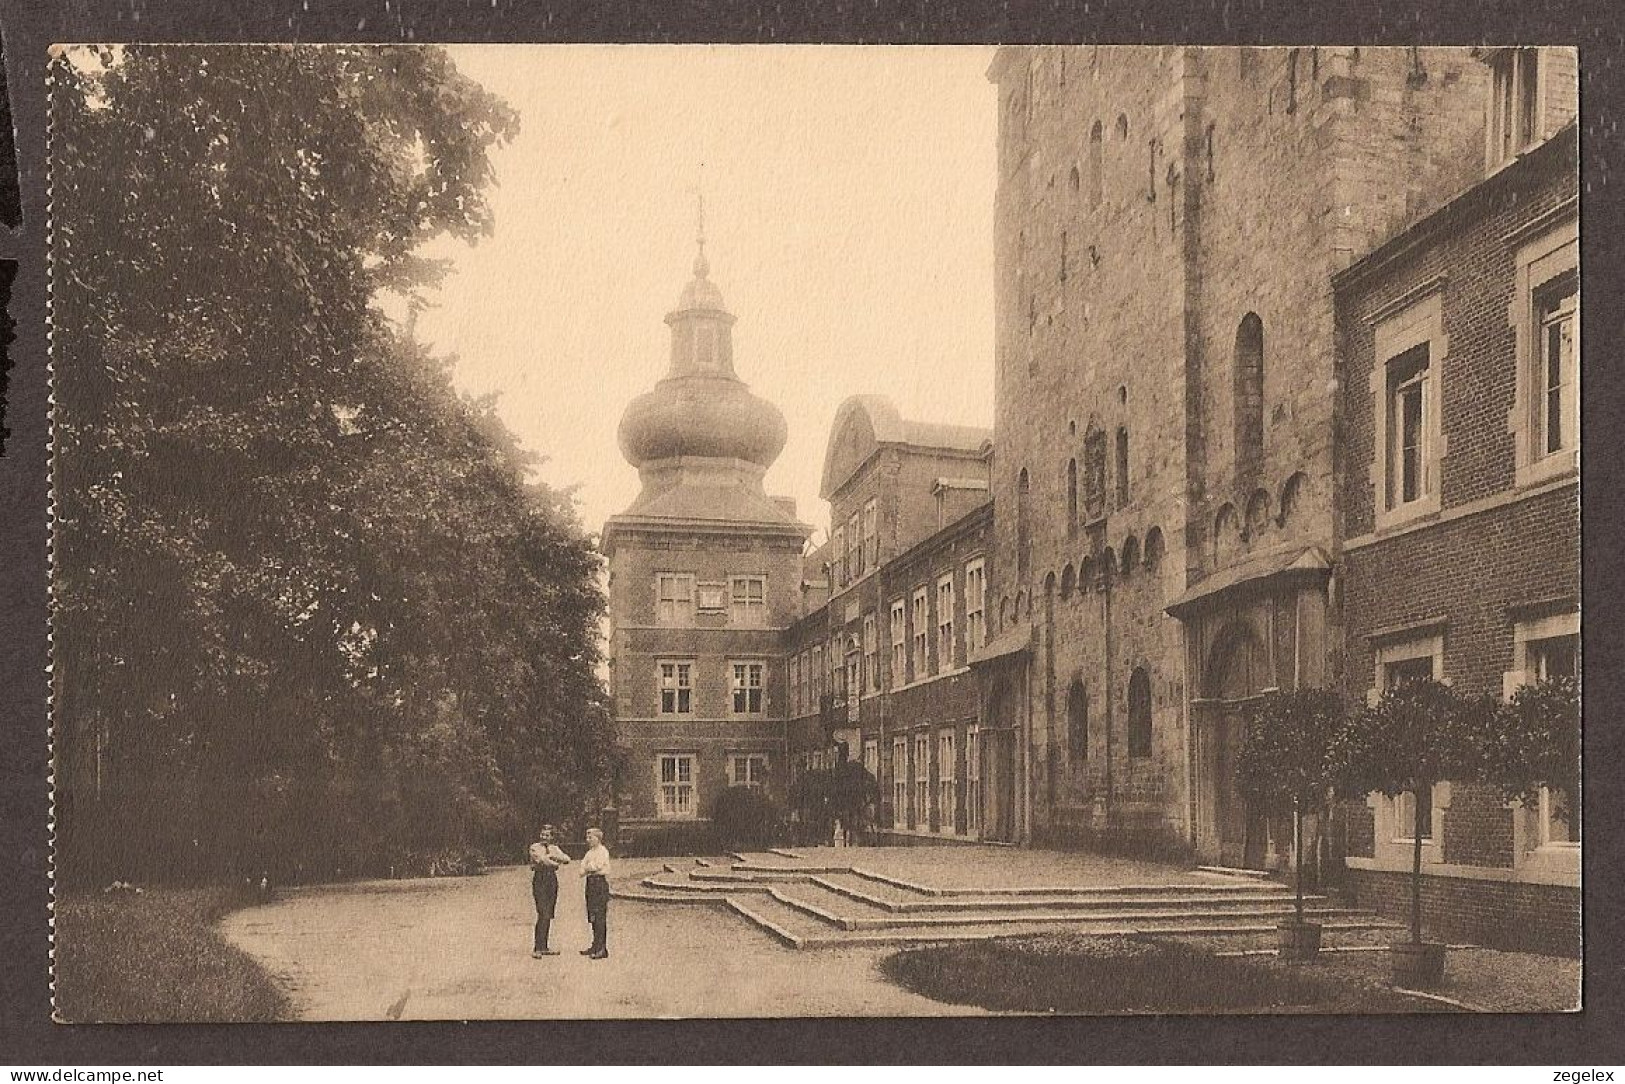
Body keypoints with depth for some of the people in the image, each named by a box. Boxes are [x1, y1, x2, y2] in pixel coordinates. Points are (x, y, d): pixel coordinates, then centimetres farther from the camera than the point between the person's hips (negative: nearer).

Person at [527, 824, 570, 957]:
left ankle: (544, 947, 12)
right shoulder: (535, 847, 0)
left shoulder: (554, 848, 16)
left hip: (552, 880, 6)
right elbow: (541, 859, -18)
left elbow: (567, 859, 2)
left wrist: (554, 856, -13)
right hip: (539, 880, -6)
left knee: (548, 916, 6)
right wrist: (557, 863, -7)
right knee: (543, 914, -14)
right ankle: (537, 949, -12)